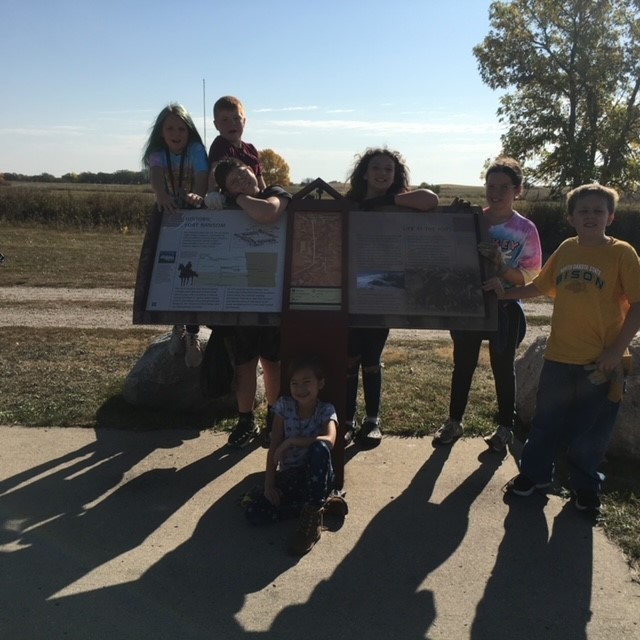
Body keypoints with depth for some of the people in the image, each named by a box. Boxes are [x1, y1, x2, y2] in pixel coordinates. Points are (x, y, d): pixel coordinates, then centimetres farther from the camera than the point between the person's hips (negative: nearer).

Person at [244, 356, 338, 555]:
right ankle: (320, 504, -6)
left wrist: (292, 441, -31)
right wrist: (269, 483, -11)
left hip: (317, 478, -3)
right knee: (253, 513, -17)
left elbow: (329, 441, -31)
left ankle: (313, 516, -22)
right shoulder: (284, 405, -4)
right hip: (289, 478, 3)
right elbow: (274, 447, -5)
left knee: (319, 447, -36)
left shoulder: (326, 410, -10)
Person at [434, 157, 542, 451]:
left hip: (505, 309, -2)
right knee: (462, 365, 14)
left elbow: (531, 278, -10)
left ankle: (505, 427, 29)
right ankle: (454, 422, 31)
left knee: (503, 368, 11)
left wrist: (501, 265, -25)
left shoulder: (525, 229, -9)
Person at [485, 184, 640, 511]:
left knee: (590, 429, 10)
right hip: (558, 356, 3)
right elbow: (540, 286, 15)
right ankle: (534, 473, 33)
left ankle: (585, 484, 31)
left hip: (599, 362, -3)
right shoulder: (567, 250, 5)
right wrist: (505, 292, 2)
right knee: (546, 421, 14)